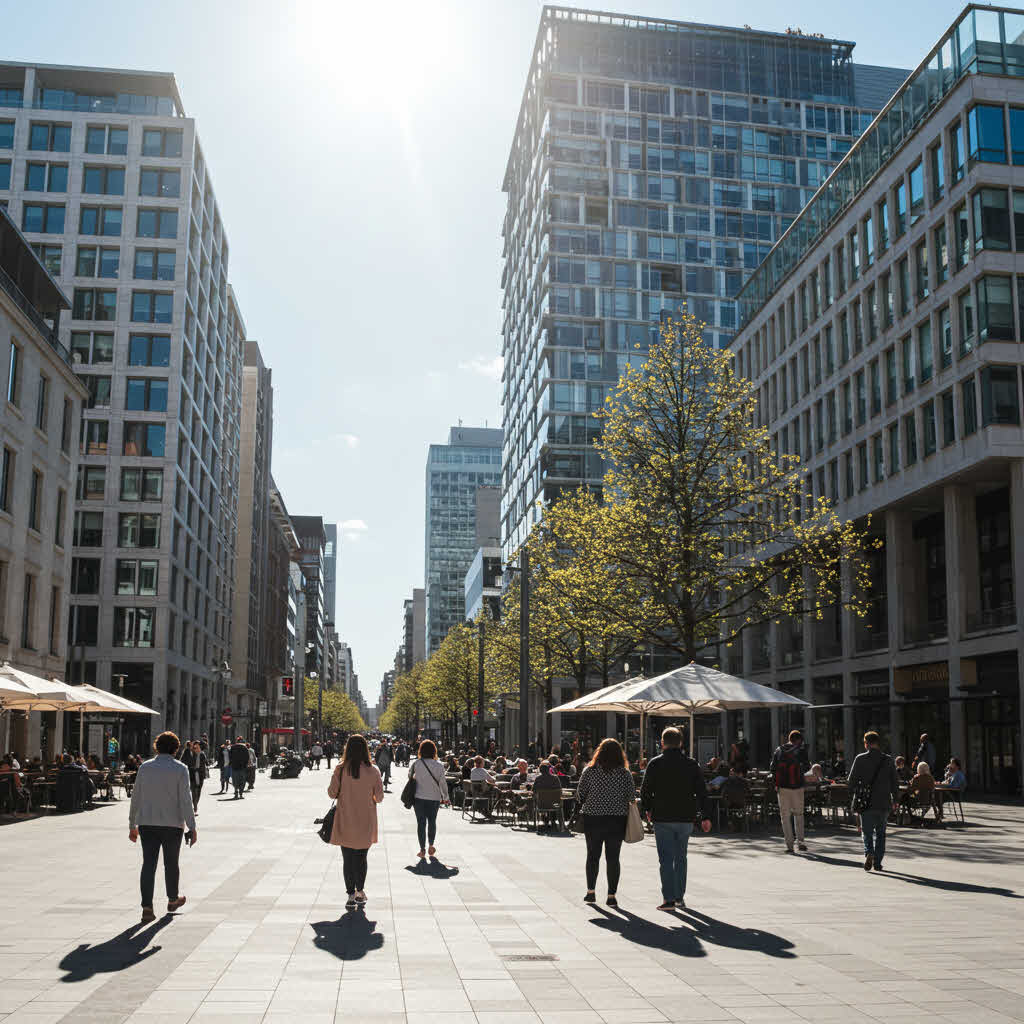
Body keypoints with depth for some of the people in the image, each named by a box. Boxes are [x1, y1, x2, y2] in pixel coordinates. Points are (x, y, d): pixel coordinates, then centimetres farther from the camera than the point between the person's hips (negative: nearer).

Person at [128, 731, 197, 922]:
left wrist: (132, 825, 14)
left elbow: (136, 797, 6)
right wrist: (192, 827, -9)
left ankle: (147, 908, -8)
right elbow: (185, 800, -11)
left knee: (148, 864, 1)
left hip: (147, 823, 2)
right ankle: (173, 900, 32)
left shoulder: (145, 767, 3)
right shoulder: (180, 769, -6)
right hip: (172, 824, -2)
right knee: (171, 864, 14)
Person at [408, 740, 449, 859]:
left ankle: (422, 849, 6)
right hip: (434, 798, 1)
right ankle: (431, 846, 23)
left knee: (421, 822, 7)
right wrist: (445, 797, 8)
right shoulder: (438, 765, -9)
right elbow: (443, 782, -5)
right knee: (432, 821, 18)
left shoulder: (416, 763, -9)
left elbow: (410, 775, 7)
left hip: (419, 797, 0)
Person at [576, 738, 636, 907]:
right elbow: (632, 797, -3)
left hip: (592, 818, 0)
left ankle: (591, 891, 16)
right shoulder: (624, 774, -5)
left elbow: (580, 794, -2)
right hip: (617, 819, 0)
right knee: (613, 857, 5)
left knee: (593, 855, 14)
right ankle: (612, 896, 6)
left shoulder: (589, 771, -5)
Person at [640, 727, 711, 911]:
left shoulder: (655, 763, -4)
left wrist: (648, 809, 14)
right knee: (681, 858, 16)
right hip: (686, 818, 3)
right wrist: (705, 817, 6)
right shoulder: (691, 764, 3)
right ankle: (680, 897, 22)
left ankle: (669, 899, -6)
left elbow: (645, 790, -2)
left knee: (666, 859, 0)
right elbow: (701, 792, 2)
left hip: (662, 819, -3)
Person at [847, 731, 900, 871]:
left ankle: (869, 853, -15)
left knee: (867, 832, 10)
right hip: (884, 804, 2)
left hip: (866, 803, -2)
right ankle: (878, 862, 12)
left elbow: (851, 782, -4)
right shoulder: (888, 760, 0)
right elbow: (895, 783, 4)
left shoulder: (860, 759, -5)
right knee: (880, 833, 15)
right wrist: (894, 800, 16)